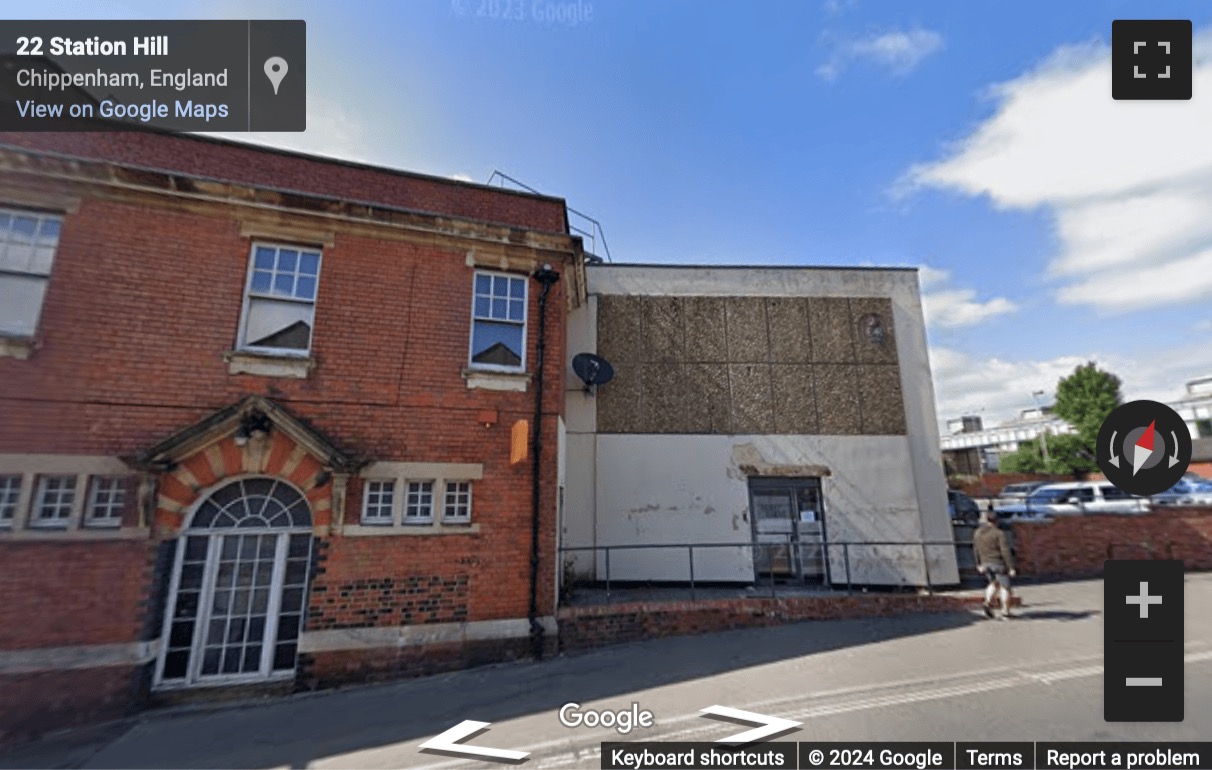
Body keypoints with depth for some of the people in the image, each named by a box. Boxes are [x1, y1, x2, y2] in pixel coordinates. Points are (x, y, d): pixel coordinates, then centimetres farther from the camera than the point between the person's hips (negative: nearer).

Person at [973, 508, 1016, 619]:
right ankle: (1005, 612, 11)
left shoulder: (977, 533, 3)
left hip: (985, 564, 5)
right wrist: (1011, 567, -14)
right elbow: (1005, 551, -17)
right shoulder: (999, 533, -15)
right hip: (999, 564, -5)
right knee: (1005, 587, 9)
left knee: (994, 584, 21)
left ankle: (988, 603, 1)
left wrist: (979, 564, 19)